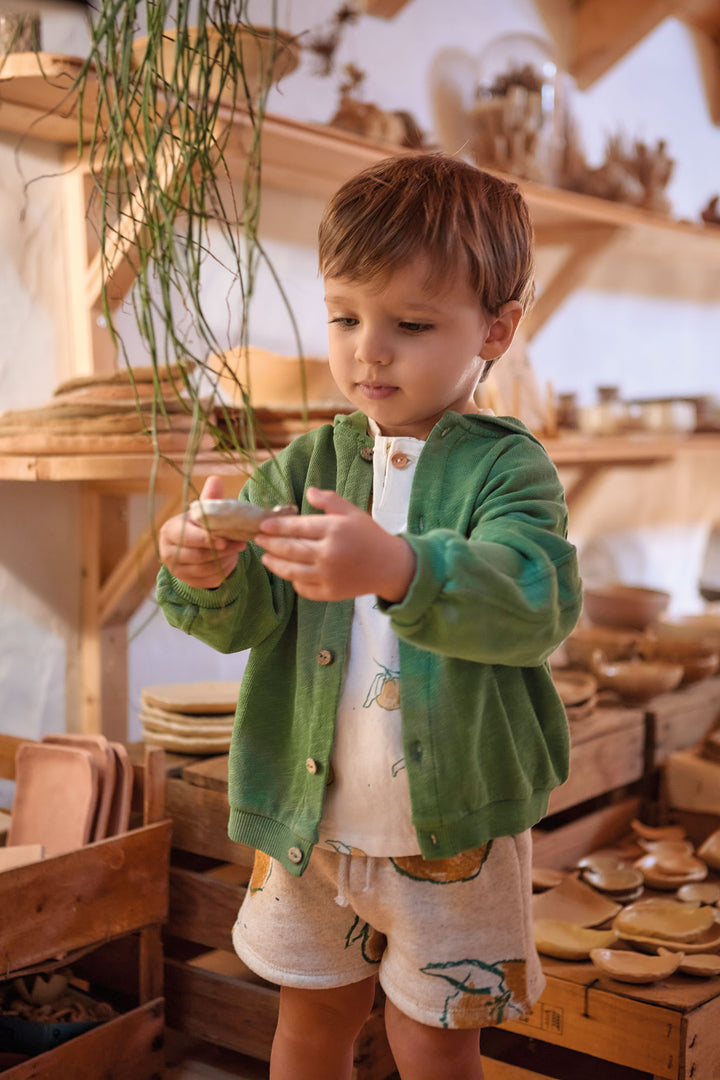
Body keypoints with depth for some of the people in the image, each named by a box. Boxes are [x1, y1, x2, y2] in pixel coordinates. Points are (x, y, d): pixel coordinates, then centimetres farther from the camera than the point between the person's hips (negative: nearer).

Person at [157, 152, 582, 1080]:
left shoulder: (509, 468, -11)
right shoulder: (305, 463, 0)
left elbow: (537, 604, -29)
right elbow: (248, 616, -7)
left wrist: (400, 569, -46)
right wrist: (209, 575, -31)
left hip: (454, 829, -3)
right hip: (310, 819, 3)